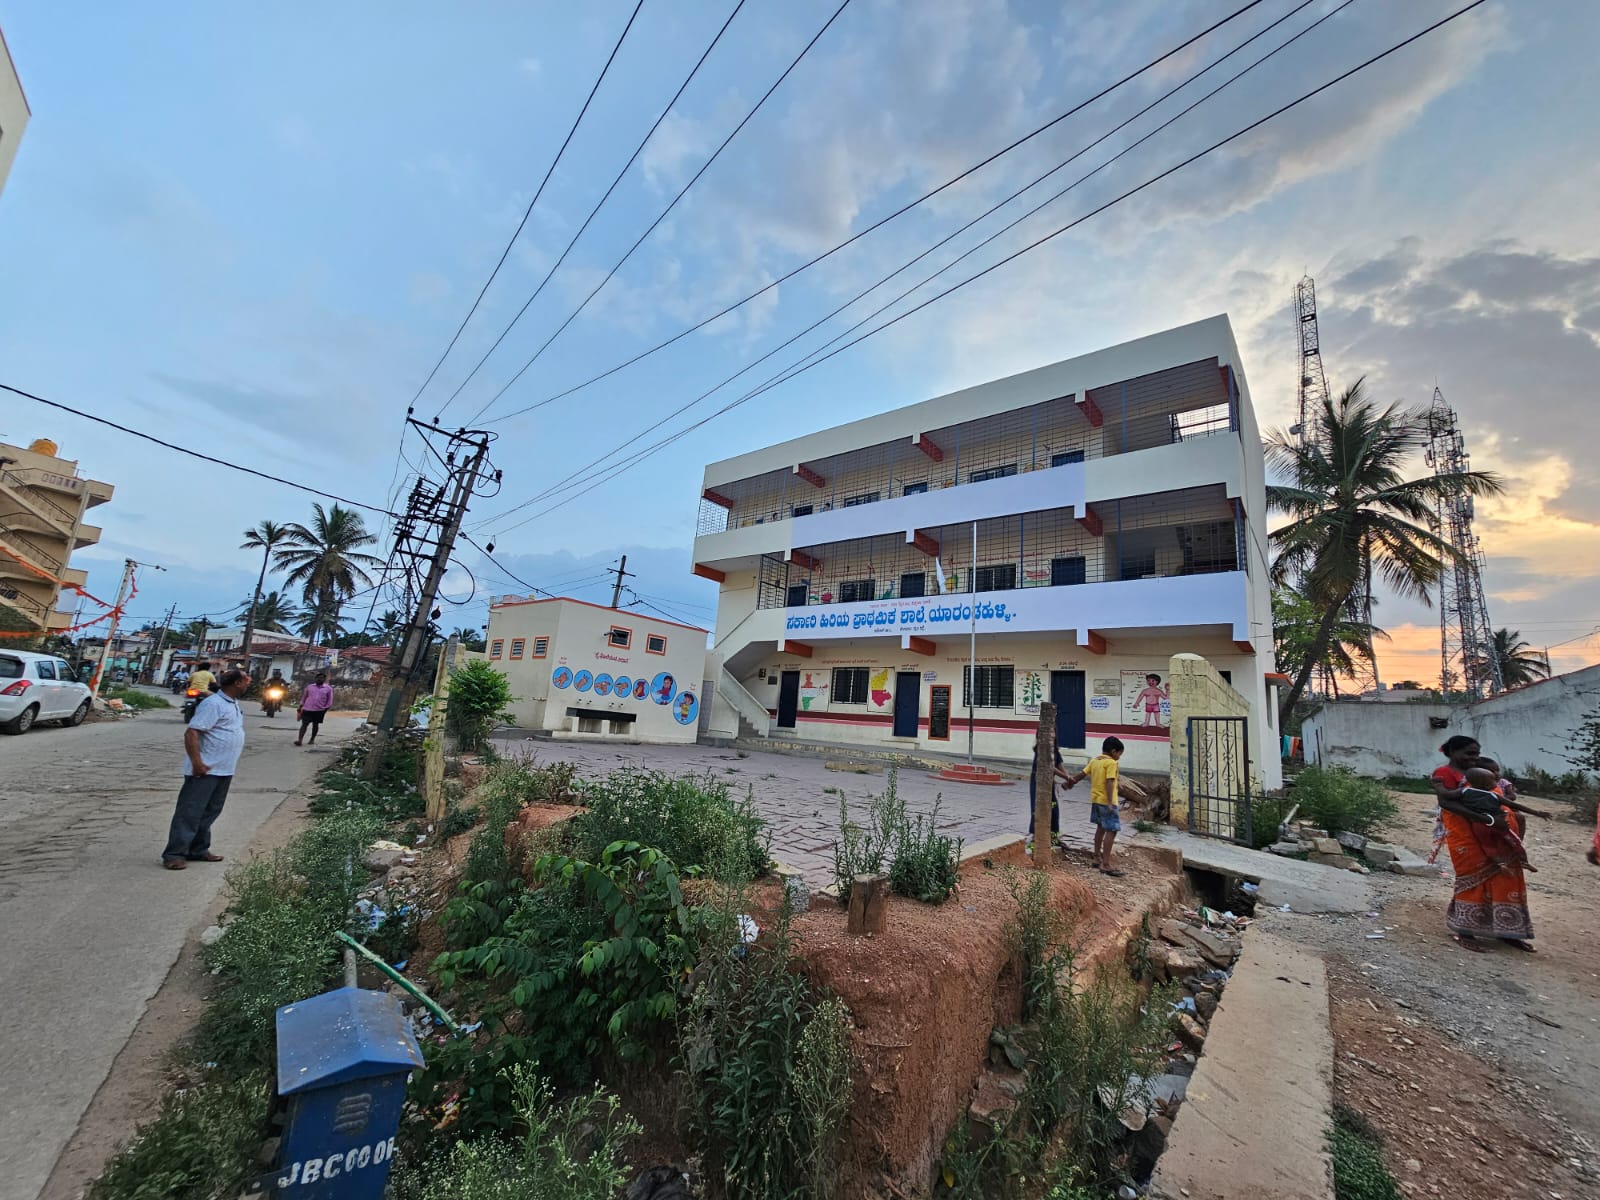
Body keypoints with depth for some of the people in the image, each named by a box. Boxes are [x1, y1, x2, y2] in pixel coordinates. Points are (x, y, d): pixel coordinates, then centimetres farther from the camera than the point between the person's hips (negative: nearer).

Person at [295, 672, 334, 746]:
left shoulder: (328, 688, 1)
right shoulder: (309, 686, 7)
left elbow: (329, 701, 2)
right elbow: (304, 697, 13)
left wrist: (325, 709, -4)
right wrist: (301, 706, 9)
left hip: (319, 710, -1)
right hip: (307, 709, 1)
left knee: (315, 725, 9)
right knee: (304, 724, -6)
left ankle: (312, 739, 21)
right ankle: (300, 740, -11)